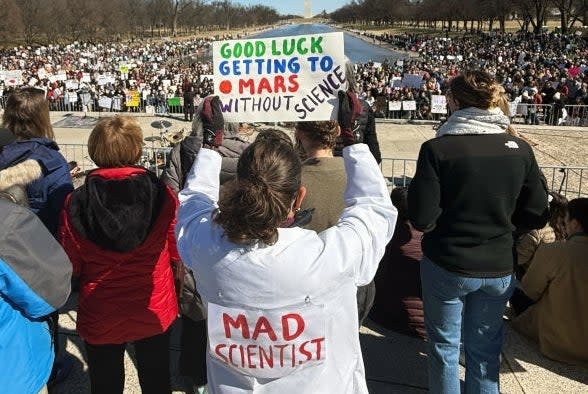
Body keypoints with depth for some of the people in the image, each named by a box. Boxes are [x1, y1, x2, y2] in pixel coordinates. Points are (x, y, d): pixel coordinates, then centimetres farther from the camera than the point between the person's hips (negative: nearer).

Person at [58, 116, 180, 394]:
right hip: (155, 311, 0)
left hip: (100, 316, 0)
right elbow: (177, 252, -8)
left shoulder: (76, 204, -17)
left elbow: (71, 266, -7)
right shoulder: (162, 195, -19)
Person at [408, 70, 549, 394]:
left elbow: (421, 220, -18)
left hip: (447, 267, -3)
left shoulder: (437, 149, -18)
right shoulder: (520, 149, -7)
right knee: (485, 349, 21)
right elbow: (536, 217, -2)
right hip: (499, 268, 3)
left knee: (445, 346, 16)